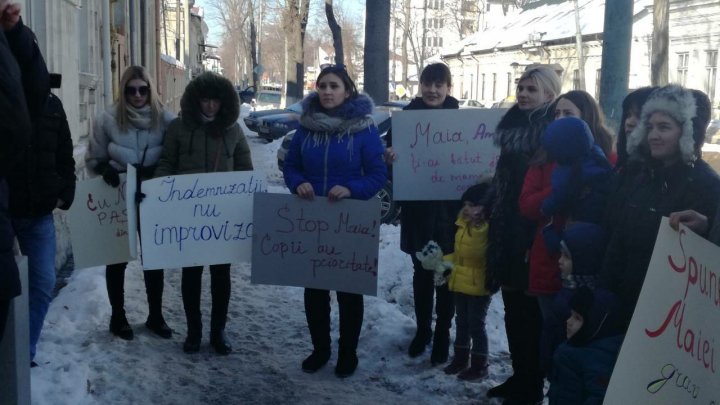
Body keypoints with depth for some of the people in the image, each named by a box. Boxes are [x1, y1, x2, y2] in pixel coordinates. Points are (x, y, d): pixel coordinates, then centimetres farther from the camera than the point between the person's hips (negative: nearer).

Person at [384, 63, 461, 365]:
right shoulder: (407, 115, 1)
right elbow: (392, 151, -1)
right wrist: (390, 156, -25)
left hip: (449, 210, -1)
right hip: (417, 210, 1)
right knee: (421, 271, 13)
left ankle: (442, 335, 18)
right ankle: (422, 330, 28)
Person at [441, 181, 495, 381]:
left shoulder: (489, 228, -20)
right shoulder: (464, 224, 7)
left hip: (479, 285, -8)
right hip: (460, 282, 8)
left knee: (476, 325, 2)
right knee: (461, 322, 19)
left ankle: (479, 365, 14)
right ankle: (460, 358, 33)